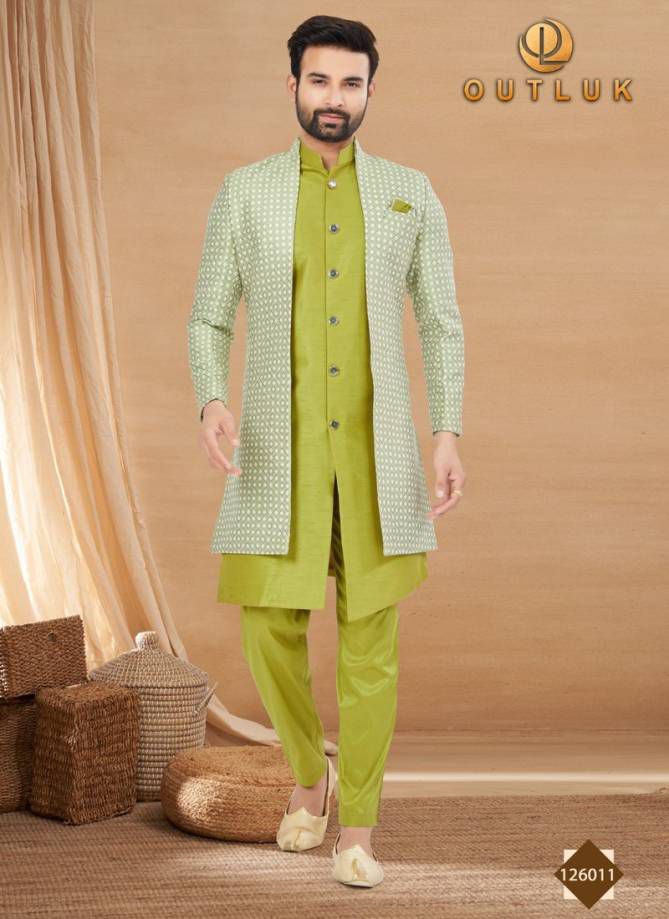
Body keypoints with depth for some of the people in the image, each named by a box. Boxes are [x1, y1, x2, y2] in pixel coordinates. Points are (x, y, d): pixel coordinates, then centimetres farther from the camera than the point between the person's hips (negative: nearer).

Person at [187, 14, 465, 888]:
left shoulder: (410, 192, 4)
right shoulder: (243, 192, 2)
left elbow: (442, 324, 5)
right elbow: (209, 322, 4)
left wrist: (448, 437, -7)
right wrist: (212, 405, -17)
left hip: (376, 448, 0)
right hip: (280, 448, 0)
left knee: (369, 637, 0)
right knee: (271, 630, -3)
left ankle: (357, 827, 13)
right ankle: (310, 771, 27)